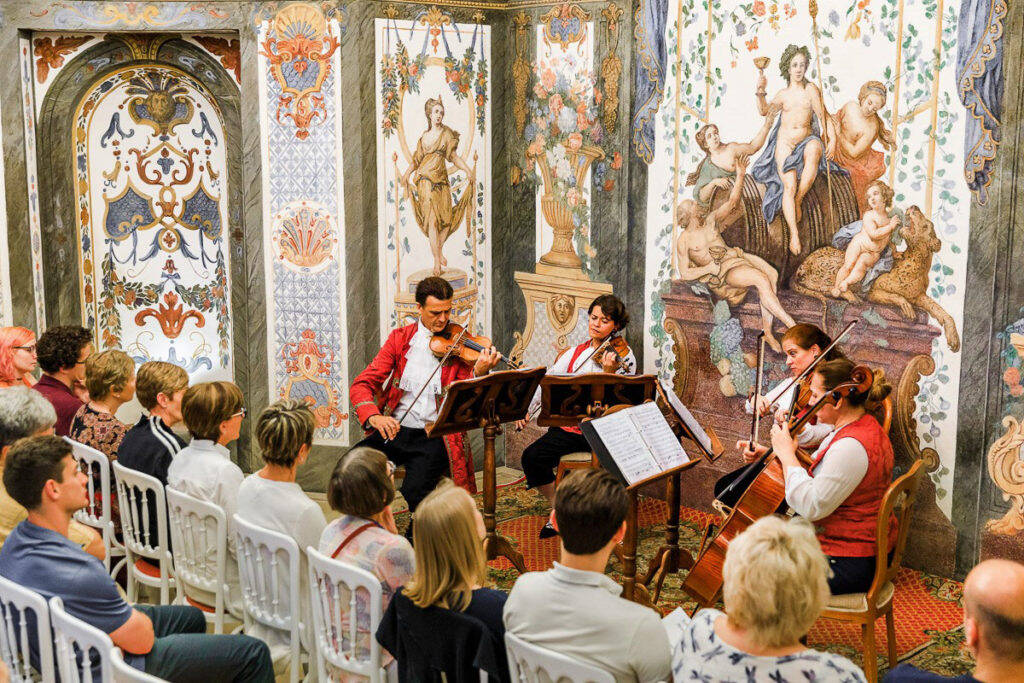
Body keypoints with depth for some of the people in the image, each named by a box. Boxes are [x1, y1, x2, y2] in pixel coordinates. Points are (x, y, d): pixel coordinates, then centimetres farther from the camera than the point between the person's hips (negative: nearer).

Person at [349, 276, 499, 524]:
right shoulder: (400, 338, 9)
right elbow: (362, 384, 2)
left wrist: (479, 373, -25)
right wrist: (373, 416, -18)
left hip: (434, 437, -2)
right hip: (394, 429, 3)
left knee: (415, 490, -29)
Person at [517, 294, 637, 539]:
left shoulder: (624, 357, -2)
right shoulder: (575, 352, 13)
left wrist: (608, 373, -29)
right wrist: (526, 408, 0)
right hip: (569, 425, 5)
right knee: (532, 457, -13)